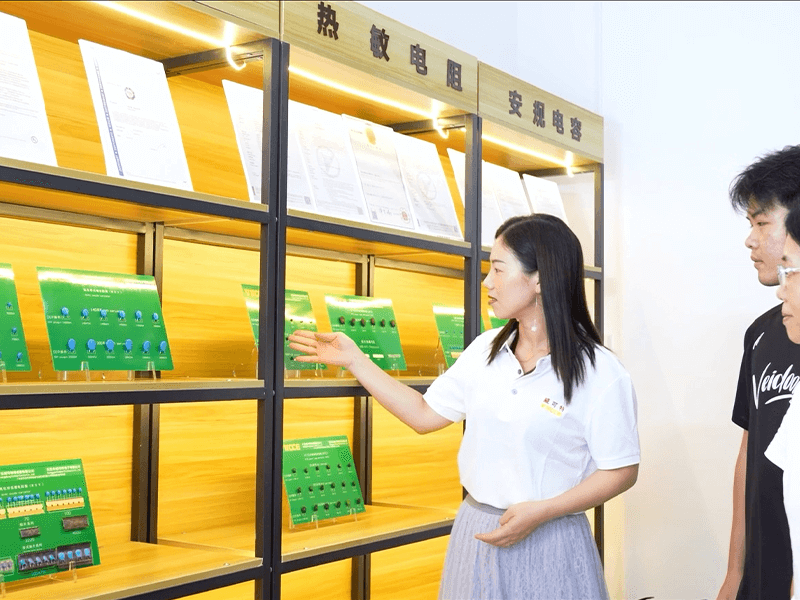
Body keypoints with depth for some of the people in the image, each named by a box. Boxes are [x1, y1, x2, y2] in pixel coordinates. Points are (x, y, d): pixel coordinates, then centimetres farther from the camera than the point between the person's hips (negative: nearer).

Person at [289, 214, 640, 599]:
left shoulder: (600, 372, -14)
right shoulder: (485, 350, 3)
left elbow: (622, 471, -10)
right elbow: (425, 415, 9)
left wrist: (540, 512, -20)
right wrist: (354, 360, 6)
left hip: (548, 542, -5)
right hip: (476, 532, 5)